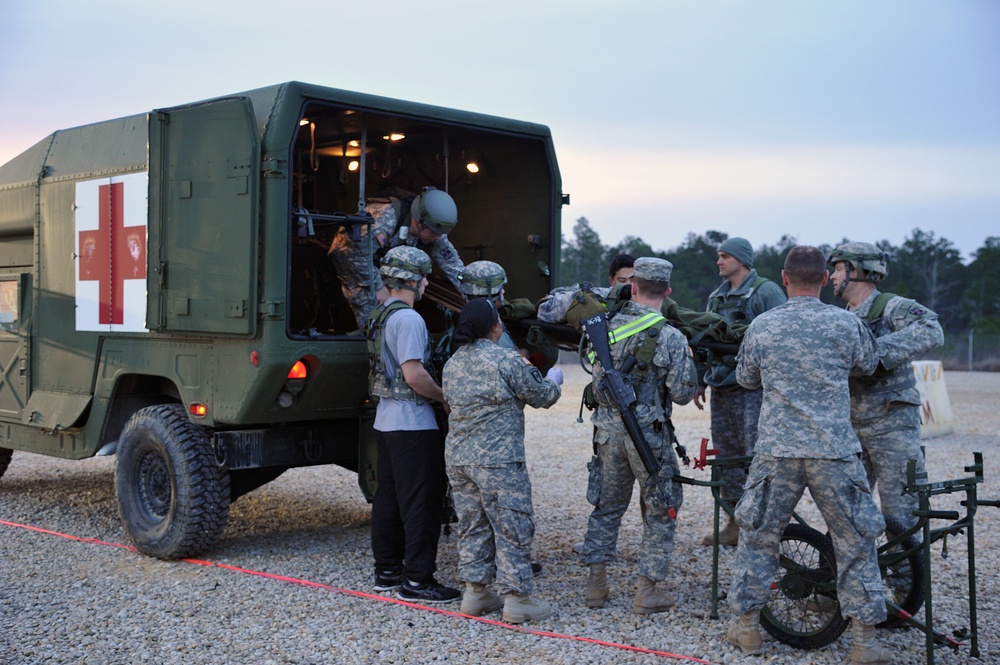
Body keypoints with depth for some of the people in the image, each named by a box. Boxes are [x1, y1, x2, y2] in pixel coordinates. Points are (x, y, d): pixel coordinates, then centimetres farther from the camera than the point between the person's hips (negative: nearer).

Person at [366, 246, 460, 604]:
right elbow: (414, 374, -23)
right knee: (421, 503, -5)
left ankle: (387, 571, 22)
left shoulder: (379, 316, 14)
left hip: (386, 420, 10)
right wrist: (446, 398, -10)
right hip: (412, 423, -10)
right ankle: (417, 580, -2)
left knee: (389, 498, 14)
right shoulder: (408, 318, -17)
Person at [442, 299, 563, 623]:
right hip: (498, 460, -7)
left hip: (458, 458, 7)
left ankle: (475, 593, 20)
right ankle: (517, 599, 5)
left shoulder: (452, 364, 9)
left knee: (473, 526, 15)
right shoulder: (506, 360, -13)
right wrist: (553, 379, 20)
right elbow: (541, 397, -4)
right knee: (513, 529, 1)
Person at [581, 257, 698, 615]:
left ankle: (596, 583, 21)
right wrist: (688, 362, 7)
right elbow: (683, 393, -11)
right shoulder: (671, 338, -12)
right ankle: (647, 590, 9)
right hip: (648, 434, -4)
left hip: (608, 429, 4)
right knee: (660, 513, 9)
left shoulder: (608, 326, 1)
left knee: (607, 506, 18)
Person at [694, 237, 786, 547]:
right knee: (726, 457, 10)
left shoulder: (766, 292, -7)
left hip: (752, 389, -8)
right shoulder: (717, 297, 17)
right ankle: (735, 522, 19)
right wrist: (700, 382, 20)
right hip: (721, 390, 8)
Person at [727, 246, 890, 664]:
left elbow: (745, 380, 15)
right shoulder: (846, 324, -2)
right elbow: (868, 365, 17)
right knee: (856, 543, 9)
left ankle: (748, 626, 22)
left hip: (776, 452, 1)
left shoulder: (761, 326, 1)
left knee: (758, 536, 15)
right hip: (835, 452, -1)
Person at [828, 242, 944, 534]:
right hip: (852, 428, 7)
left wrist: (878, 350, -35)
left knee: (900, 515, -2)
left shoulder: (892, 308, -10)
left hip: (893, 427, -7)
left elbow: (931, 332, -29)